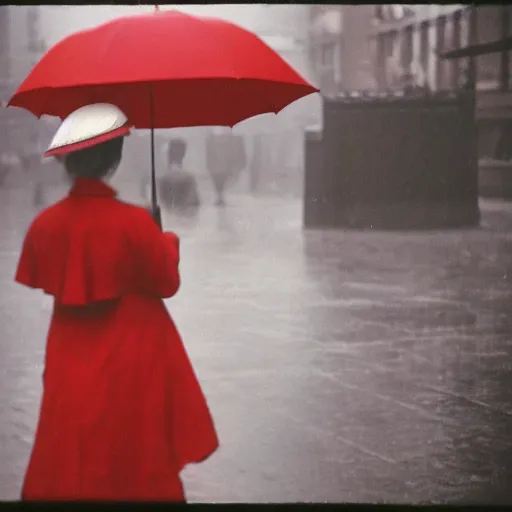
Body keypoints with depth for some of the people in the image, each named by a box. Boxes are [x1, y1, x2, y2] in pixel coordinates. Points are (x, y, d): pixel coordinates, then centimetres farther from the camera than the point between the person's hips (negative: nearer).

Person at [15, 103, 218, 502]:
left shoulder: (45, 224, -7)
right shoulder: (134, 222, -19)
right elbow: (167, 284, -7)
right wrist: (168, 244, 11)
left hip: (73, 364, 4)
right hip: (133, 365, -3)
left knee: (71, 465, 12)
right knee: (144, 467, 11)